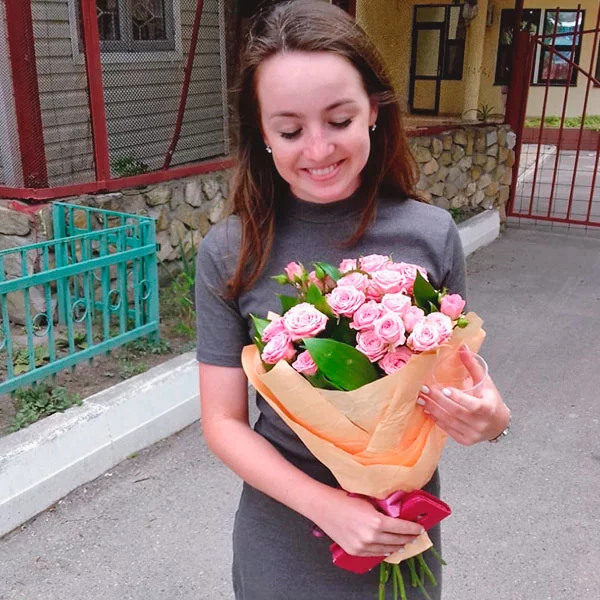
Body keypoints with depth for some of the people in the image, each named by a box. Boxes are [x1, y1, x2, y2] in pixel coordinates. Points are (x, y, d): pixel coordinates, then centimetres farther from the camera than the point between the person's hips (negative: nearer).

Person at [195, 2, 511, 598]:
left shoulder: (431, 235, -13)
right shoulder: (229, 253, -15)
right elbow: (223, 422, -10)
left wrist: (490, 418, -21)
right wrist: (326, 505, -21)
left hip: (404, 526, 1)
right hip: (283, 534, -1)